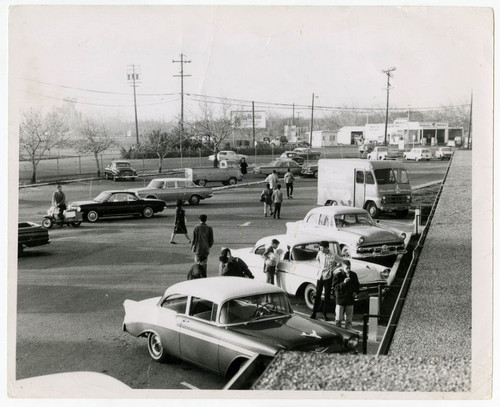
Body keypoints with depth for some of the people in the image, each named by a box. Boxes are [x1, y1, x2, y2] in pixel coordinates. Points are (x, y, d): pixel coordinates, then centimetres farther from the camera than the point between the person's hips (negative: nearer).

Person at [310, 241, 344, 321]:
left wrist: (333, 269, -10)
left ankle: (325, 314, 14)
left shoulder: (333, 256, -15)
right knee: (317, 295, 5)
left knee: (327, 296, 4)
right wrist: (319, 266, 8)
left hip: (328, 277, -3)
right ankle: (314, 313, 12)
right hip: (320, 276, 3)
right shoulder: (320, 253, -1)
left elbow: (341, 262, -5)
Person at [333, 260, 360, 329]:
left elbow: (357, 285, 19)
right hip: (340, 300, -3)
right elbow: (335, 287, -16)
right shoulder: (337, 275, -9)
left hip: (350, 300, 3)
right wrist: (343, 283, -28)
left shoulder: (354, 275, 4)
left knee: (349, 319, 8)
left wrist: (356, 292, 1)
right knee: (338, 319, 1)